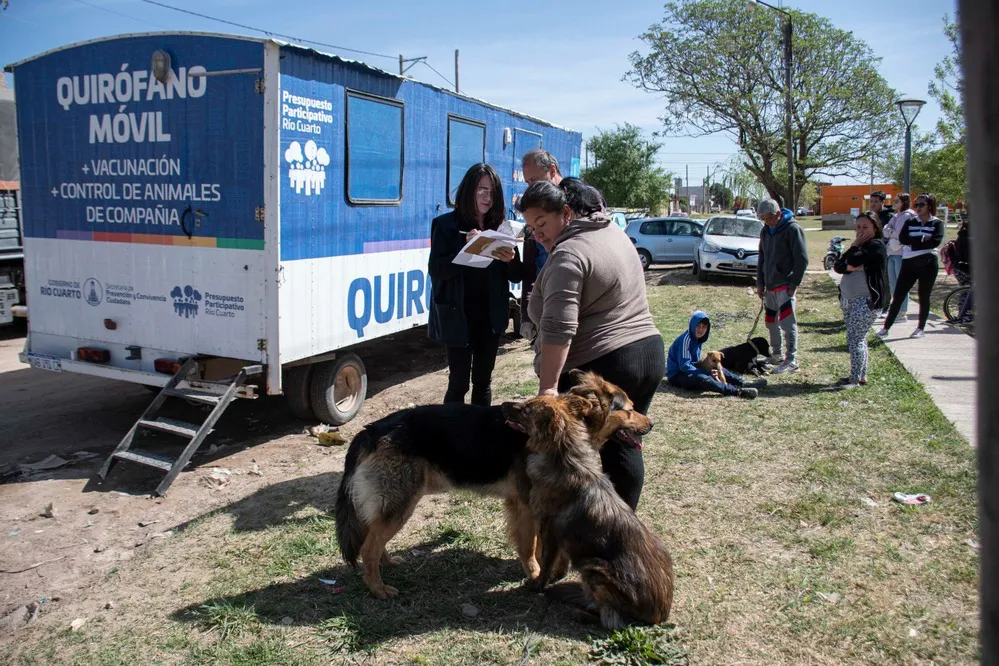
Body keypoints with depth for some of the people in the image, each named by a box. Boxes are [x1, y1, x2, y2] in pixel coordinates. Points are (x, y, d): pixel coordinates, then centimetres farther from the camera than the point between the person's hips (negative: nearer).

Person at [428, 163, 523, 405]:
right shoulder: (446, 225, -4)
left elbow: (517, 276, 4)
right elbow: (436, 270, -13)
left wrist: (511, 260, -17)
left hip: (491, 316, 4)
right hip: (458, 316, -4)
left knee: (483, 380, 14)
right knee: (458, 382, 1)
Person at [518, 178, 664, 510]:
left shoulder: (568, 255, -16)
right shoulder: (613, 231, 13)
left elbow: (558, 329, -25)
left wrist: (547, 387, -28)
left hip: (600, 367, -9)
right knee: (623, 448, 17)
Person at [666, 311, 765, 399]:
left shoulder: (698, 339, 9)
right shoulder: (686, 339, -19)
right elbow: (684, 366, -24)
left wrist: (709, 371, -2)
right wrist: (707, 373, -23)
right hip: (676, 375, -10)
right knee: (702, 378, -35)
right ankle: (738, 391, -47)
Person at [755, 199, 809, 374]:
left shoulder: (792, 229, -11)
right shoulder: (765, 231, 12)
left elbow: (802, 259, -13)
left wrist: (793, 284, -15)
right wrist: (760, 283, 11)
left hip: (785, 285, -8)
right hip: (770, 286, 8)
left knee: (787, 322, -10)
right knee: (771, 321, 15)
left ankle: (791, 361, -7)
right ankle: (777, 354, 29)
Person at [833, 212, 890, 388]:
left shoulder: (876, 245, -9)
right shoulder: (860, 246, 18)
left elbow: (851, 262, -22)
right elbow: (837, 266, 6)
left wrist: (855, 247, -5)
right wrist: (850, 267, -14)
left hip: (867, 300, -9)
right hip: (849, 299, 9)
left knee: (855, 339, -11)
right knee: (858, 338, 14)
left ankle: (855, 380, -7)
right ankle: (862, 375, 23)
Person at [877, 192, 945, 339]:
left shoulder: (937, 223, 2)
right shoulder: (910, 222, 10)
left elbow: (935, 242, -15)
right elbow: (902, 239, -6)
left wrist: (913, 242, -12)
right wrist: (922, 240, -14)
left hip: (928, 264, -2)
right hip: (909, 263, 3)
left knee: (924, 297, 6)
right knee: (898, 296, 0)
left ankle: (920, 328, 17)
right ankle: (886, 327, 4)